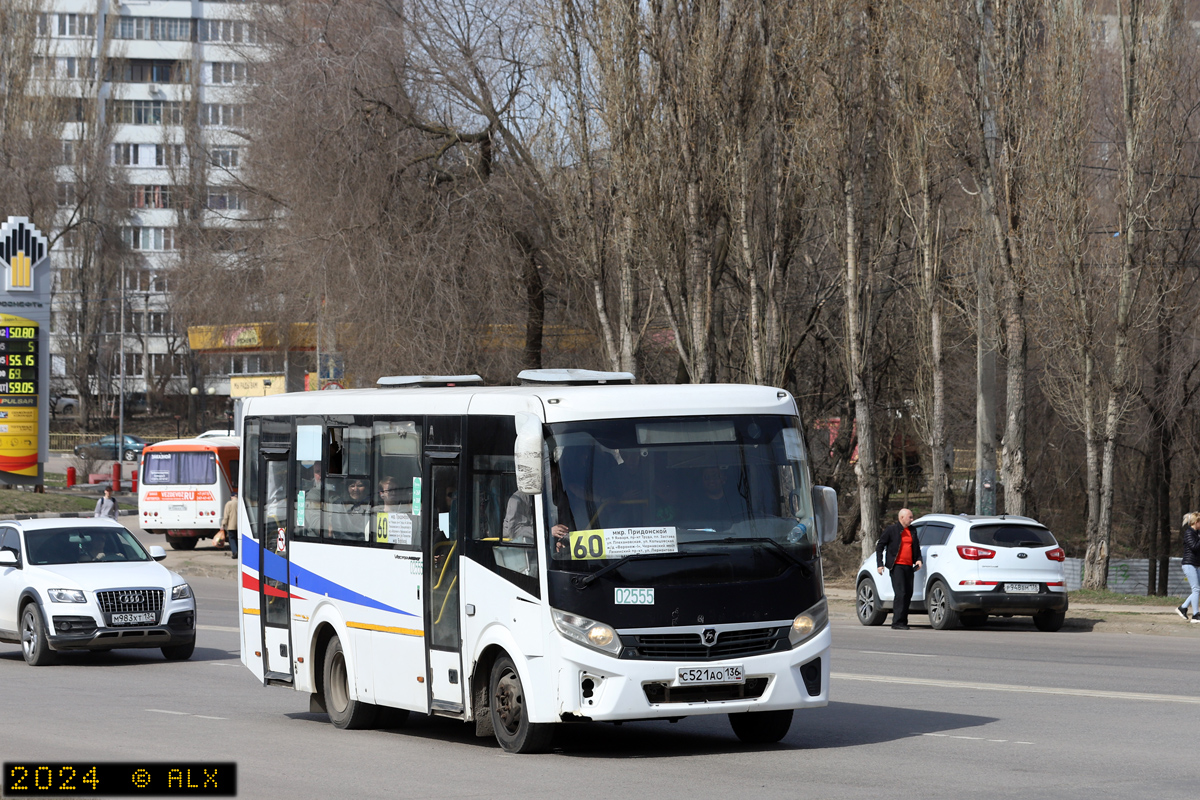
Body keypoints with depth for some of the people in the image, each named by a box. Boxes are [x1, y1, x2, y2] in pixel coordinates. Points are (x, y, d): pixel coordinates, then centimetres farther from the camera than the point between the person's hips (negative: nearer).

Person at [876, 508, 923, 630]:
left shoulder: (912, 531, 15)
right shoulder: (891, 530, -1)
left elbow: (916, 547, 26)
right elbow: (879, 546, 2)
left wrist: (918, 559, 7)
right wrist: (879, 564, -5)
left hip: (909, 566, 6)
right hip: (897, 566, -6)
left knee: (908, 594, 6)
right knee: (900, 593, -14)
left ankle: (903, 621, 15)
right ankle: (897, 622, -13)